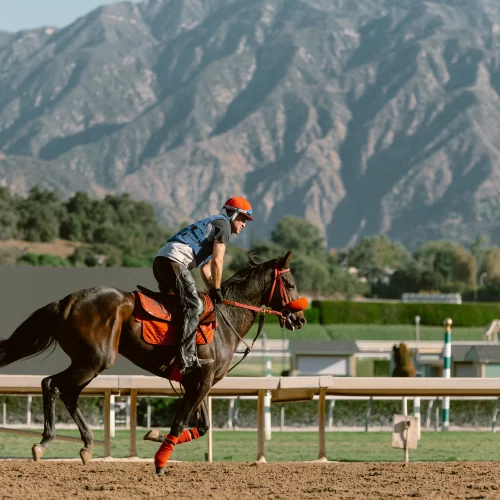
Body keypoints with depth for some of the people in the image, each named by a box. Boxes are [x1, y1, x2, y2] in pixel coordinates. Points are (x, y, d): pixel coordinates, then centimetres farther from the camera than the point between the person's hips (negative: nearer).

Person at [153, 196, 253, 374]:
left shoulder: (211, 223, 34)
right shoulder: (223, 225, 3)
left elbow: (205, 266, 34)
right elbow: (217, 261, -7)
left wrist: (212, 290, 26)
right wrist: (216, 290, -1)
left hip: (159, 261, 10)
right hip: (174, 261, -10)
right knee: (193, 306, -16)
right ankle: (187, 358, -28)